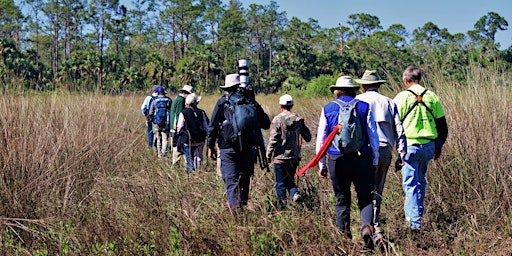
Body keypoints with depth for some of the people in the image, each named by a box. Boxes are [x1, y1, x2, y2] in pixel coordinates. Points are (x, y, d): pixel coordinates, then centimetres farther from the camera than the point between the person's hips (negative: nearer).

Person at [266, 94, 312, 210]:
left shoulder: (277, 120, -10)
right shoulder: (299, 119, 2)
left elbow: (273, 139, -13)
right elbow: (308, 137, 8)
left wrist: (268, 155, -4)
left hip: (280, 157, -4)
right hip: (295, 157, 4)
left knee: (280, 182, 6)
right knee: (290, 179, 17)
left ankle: (281, 203, 7)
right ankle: (295, 193, -9)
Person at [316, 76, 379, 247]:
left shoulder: (327, 109, 6)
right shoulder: (364, 107, 5)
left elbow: (321, 139, 7)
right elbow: (373, 136, 5)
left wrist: (321, 164, 13)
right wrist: (375, 161, 12)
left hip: (337, 160, 1)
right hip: (362, 158, -1)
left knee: (342, 200, 10)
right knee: (365, 198, 4)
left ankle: (344, 236, 11)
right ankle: (367, 226, -20)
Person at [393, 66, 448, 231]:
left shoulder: (401, 97, -5)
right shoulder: (432, 96, 7)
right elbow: (442, 124, 10)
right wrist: (439, 146, 20)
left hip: (409, 145, -4)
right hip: (428, 145, 4)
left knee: (410, 183, -1)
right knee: (421, 179, 23)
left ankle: (414, 220, -8)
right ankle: (418, 210, 35)